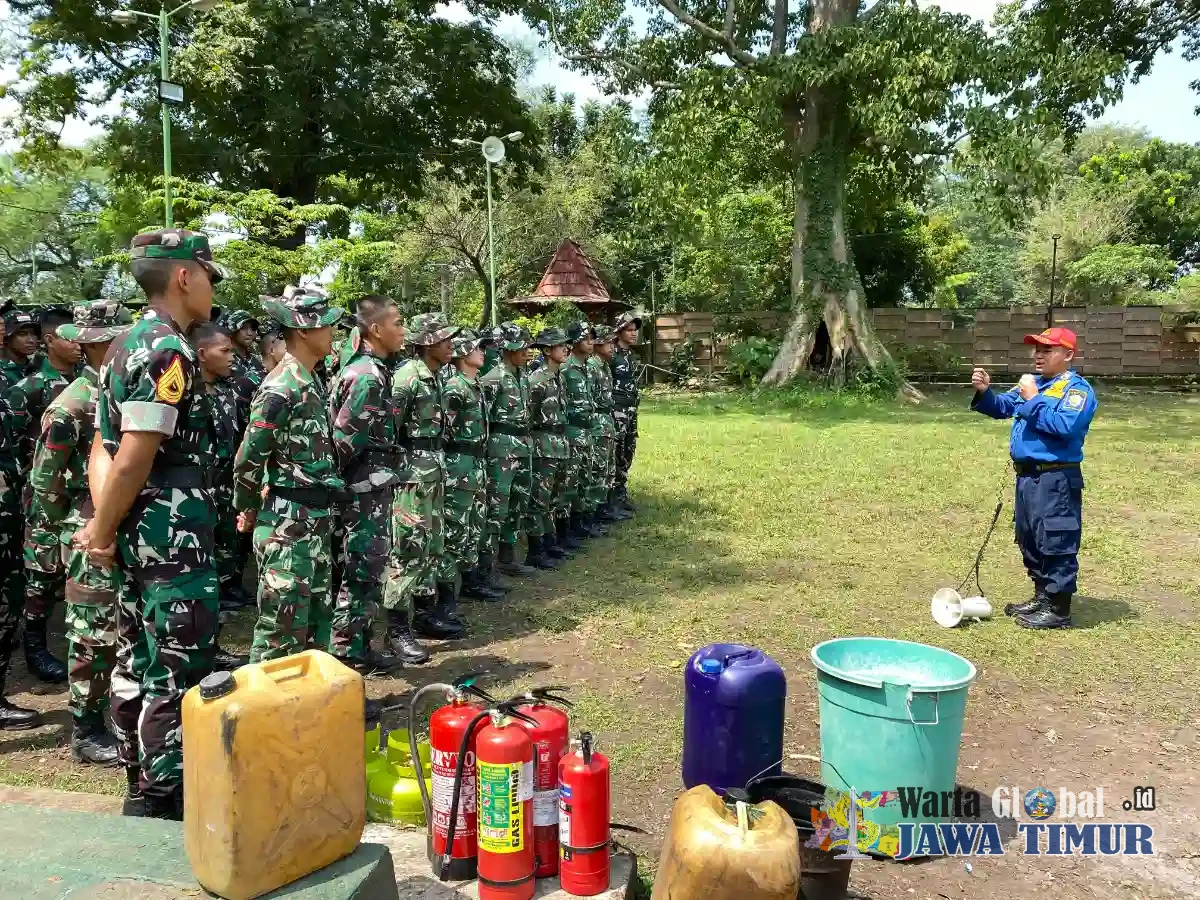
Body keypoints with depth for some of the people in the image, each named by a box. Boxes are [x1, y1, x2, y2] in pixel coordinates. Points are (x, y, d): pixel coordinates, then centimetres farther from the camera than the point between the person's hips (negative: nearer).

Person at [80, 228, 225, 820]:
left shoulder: (126, 345, 14)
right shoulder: (169, 351, -17)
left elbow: (103, 449, 11)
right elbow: (134, 459, -21)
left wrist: (100, 523, 2)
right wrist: (104, 532, -10)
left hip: (142, 534, 10)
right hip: (174, 535, -10)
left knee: (138, 665, 16)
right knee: (177, 674, -1)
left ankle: (142, 787, 29)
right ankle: (160, 802, 9)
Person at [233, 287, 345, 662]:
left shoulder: (312, 383, 11)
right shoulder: (281, 389, -18)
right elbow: (248, 460, -15)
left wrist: (322, 515, 17)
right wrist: (248, 511, -1)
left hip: (317, 522, 9)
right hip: (288, 524, -9)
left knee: (317, 620, 18)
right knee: (282, 630, 0)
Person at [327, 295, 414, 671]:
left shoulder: (360, 365, 11)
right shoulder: (370, 376, -19)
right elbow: (345, 439, -20)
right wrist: (335, 478, -7)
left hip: (367, 489, 10)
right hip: (367, 489, -10)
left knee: (358, 569, 16)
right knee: (363, 570, -1)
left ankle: (352, 645, 25)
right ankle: (349, 651, 10)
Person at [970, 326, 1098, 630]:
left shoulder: (1077, 389, -11)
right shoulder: (1034, 383, 15)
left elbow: (1066, 426, -27)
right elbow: (1001, 407, 16)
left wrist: (1034, 399, -22)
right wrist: (984, 392, -4)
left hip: (1056, 481, -9)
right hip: (1027, 476, 9)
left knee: (1056, 544, -3)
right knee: (1029, 542, 18)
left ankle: (1058, 610, 6)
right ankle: (1042, 597, 31)